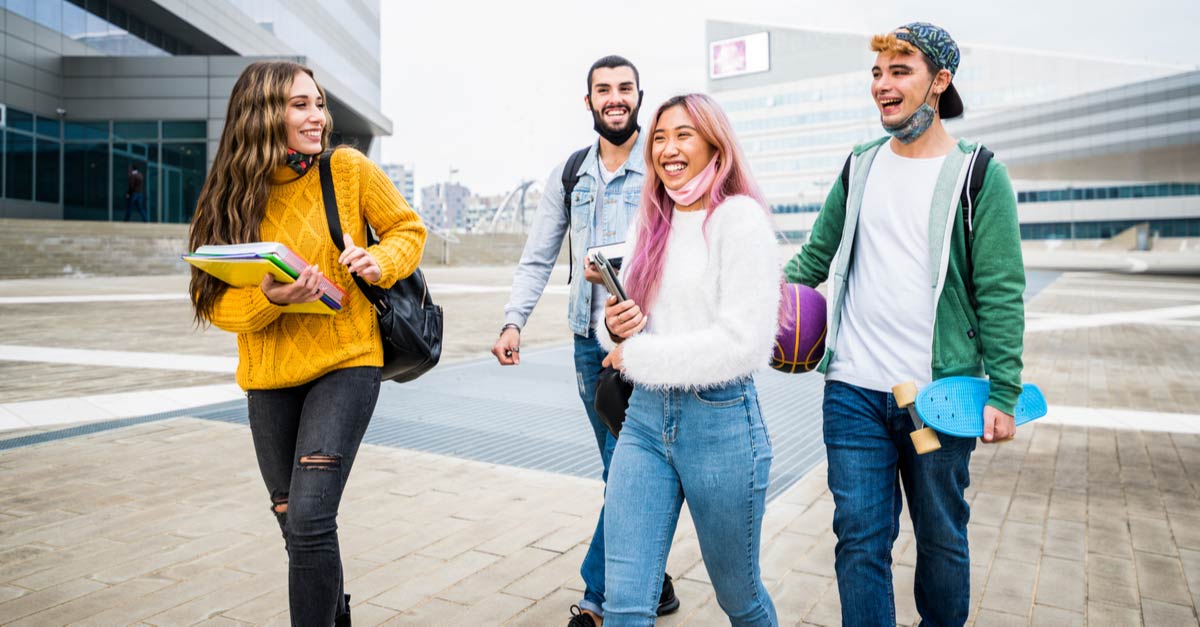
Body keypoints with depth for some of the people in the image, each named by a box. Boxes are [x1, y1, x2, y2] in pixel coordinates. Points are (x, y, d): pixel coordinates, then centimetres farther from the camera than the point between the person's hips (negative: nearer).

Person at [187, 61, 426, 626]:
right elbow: (213, 300, -3)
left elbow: (408, 229, 5)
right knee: (295, 522, 16)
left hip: (345, 362, -3)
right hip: (269, 376, 4)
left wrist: (380, 262, -16)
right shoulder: (229, 197, -2)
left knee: (308, 520, -15)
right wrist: (270, 298, -23)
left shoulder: (350, 171, -7)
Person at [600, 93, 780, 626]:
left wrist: (637, 355, -11)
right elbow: (622, 320, 17)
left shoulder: (739, 217, -10)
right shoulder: (650, 223, 10)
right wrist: (616, 326, -8)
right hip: (645, 420, 5)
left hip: (719, 421, -5)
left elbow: (744, 342, -19)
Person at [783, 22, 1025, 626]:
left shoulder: (979, 175, -2)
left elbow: (1000, 293, -5)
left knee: (941, 535, 14)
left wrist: (1002, 394, -10)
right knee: (861, 536, 5)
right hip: (853, 391, 2)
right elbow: (813, 258, 13)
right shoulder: (861, 166, 9)